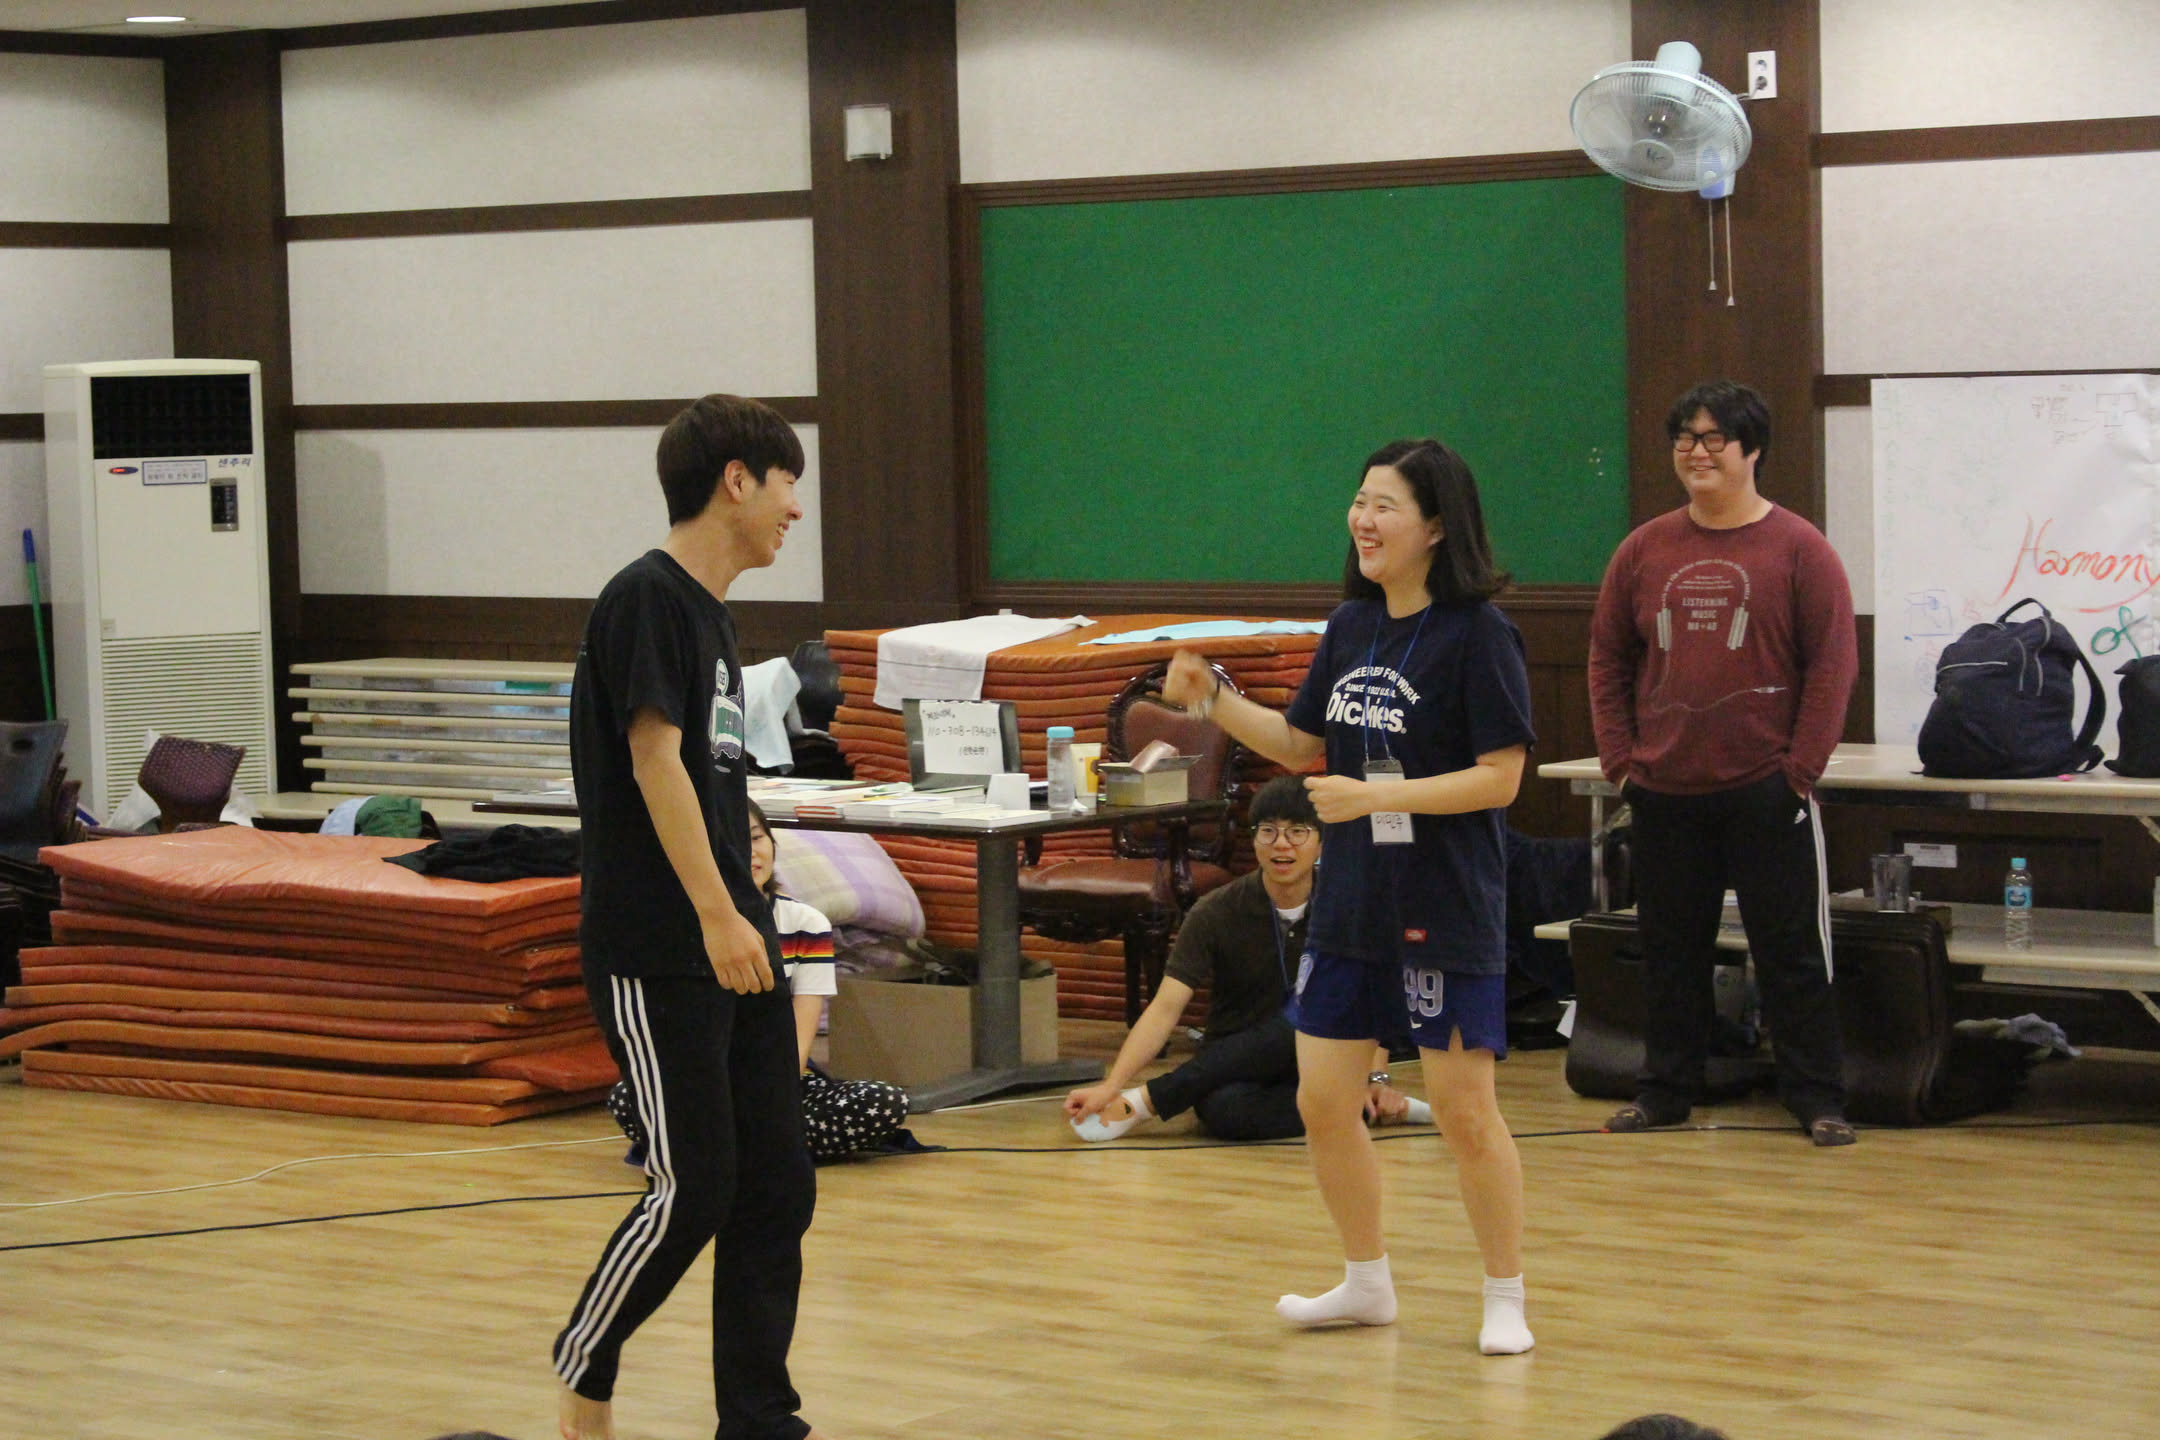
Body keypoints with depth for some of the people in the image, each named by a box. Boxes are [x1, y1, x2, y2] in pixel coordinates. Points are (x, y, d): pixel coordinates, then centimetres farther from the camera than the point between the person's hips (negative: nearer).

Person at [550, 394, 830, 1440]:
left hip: (733, 951, 9)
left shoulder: (710, 610, 17)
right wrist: (717, 913, -23)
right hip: (656, 956, -9)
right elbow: (655, 760, -18)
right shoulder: (647, 596, -11)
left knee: (776, 1187, 6)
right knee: (692, 1192, -7)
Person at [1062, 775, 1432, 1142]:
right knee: (1224, 1107, -38)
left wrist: (1377, 1079, -14)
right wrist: (1111, 1085, -24)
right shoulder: (1216, 915, -7)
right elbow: (1166, 1006, -13)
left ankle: (1146, 1100, -24)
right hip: (1233, 1070, -1)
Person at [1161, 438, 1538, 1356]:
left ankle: (1506, 1299, 15)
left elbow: (1500, 776, -17)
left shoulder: (1476, 633, -13)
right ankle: (1367, 1283, 28)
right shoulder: (1351, 626, 8)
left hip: (1447, 908, -7)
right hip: (1348, 902, 7)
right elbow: (1303, 745, 19)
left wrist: (1378, 796, -23)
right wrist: (1214, 700, 6)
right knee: (1322, 1103, 10)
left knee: (1464, 1110, -2)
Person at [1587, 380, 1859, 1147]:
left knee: (1792, 949, 1)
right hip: (1664, 794, 4)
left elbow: (1832, 664, -4)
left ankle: (1816, 1097, 8)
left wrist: (1800, 767, -9)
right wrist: (1620, 759, 3)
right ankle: (1666, 1088, 23)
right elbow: (1607, 659, 12)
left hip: (1767, 792, -4)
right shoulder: (1643, 550, 7)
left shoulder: (1798, 549, -3)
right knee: (1670, 948, 12)